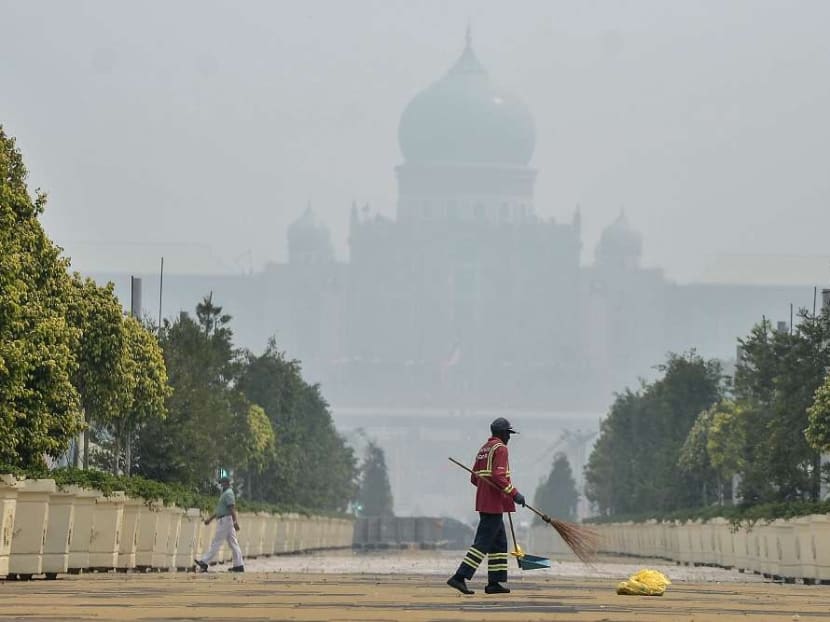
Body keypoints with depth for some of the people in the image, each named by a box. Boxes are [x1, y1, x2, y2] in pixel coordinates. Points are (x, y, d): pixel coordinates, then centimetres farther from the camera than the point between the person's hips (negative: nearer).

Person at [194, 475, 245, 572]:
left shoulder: (228, 493, -12)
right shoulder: (225, 494, 21)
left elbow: (232, 508, -23)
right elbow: (218, 510, 29)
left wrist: (235, 521, -32)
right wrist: (210, 518, 29)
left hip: (225, 520, -11)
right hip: (225, 521, 11)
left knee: (216, 542, -7)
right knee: (233, 543, 6)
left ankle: (204, 563, -4)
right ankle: (238, 565, 3)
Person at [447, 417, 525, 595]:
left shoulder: (483, 449, 17)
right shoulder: (500, 448, -10)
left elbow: (475, 478, 19)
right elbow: (498, 476, -22)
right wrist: (514, 494, -19)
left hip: (483, 501, 10)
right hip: (494, 503, -10)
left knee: (499, 542, 13)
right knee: (483, 542, -10)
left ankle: (494, 583, 11)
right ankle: (460, 577, -16)